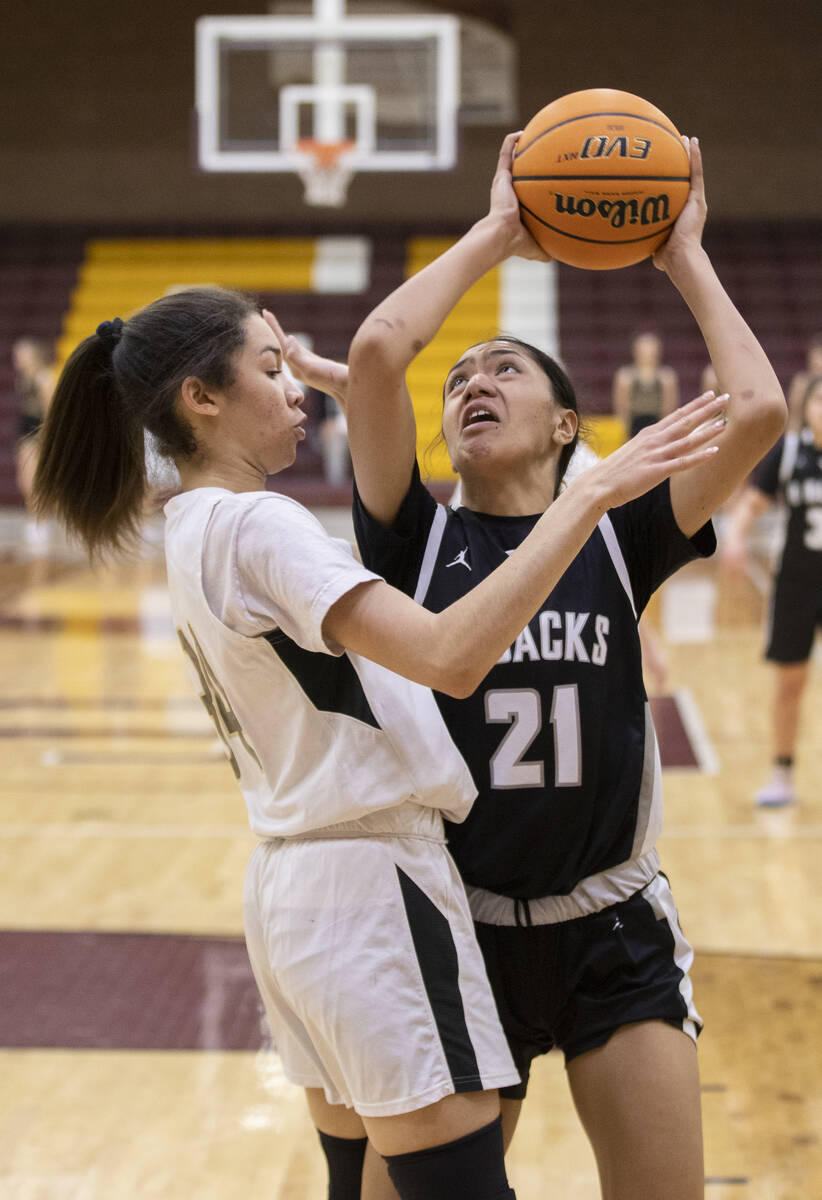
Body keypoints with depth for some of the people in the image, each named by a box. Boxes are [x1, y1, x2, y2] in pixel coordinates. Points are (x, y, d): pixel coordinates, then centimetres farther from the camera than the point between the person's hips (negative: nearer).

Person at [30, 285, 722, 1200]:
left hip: (290, 881, 10)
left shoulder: (194, 531, 13)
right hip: (370, 889, -10)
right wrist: (592, 493, -27)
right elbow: (450, 657, -29)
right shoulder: (256, 524, -16)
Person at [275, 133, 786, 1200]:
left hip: (613, 935, 0)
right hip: (458, 924, 0)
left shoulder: (616, 539, 0)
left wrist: (686, 260, -1)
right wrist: (498, 230, -5)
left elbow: (759, 411, -13)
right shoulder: (419, 540, -2)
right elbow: (376, 352, -16)